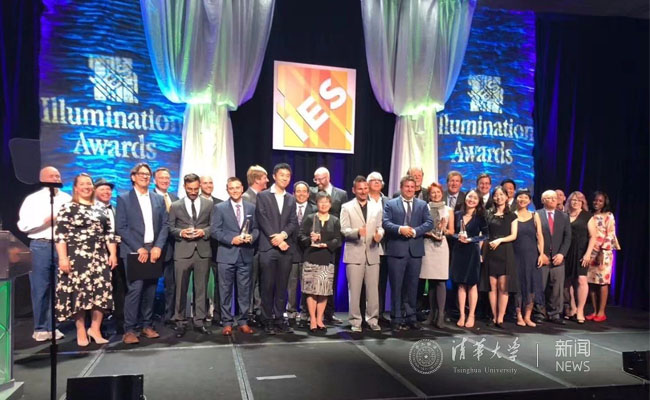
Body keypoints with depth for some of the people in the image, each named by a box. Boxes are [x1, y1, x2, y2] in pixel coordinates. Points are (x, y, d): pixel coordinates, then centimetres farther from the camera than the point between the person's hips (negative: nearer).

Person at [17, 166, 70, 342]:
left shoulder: (68, 199, 10)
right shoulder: (33, 199, 3)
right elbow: (23, 225, -2)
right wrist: (46, 221, -12)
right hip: (41, 246, -2)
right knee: (40, 289, 3)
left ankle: (52, 326, 17)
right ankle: (40, 328, 13)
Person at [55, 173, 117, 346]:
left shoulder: (100, 209, 15)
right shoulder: (68, 208, -1)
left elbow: (109, 233, 13)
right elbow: (60, 235, -7)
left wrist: (113, 254, 4)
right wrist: (62, 257, -15)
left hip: (100, 258, 4)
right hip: (77, 257, -4)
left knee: (101, 292, 0)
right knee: (79, 292, -1)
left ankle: (95, 329, 12)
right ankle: (81, 332, 12)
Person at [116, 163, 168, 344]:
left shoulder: (159, 199, 13)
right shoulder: (123, 198, 3)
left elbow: (165, 225, 9)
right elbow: (121, 227, -4)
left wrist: (158, 247, -5)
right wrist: (139, 248, -11)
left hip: (154, 250, 4)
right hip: (134, 251, -3)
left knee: (150, 289, 6)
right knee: (135, 288, -10)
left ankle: (147, 325, 16)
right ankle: (130, 330, -3)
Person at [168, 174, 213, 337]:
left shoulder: (208, 204, 9)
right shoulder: (175, 206, 7)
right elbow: (170, 228, 5)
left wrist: (204, 231, -11)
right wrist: (181, 232, -14)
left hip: (203, 251, 1)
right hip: (182, 252, -1)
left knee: (201, 288, 6)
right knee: (181, 288, 2)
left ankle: (199, 321, 16)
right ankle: (180, 322, 14)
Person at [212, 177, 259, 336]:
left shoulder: (251, 208, 9)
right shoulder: (220, 208, 2)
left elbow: (256, 229, 11)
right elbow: (215, 230, -4)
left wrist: (252, 237, -10)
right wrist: (231, 239, -15)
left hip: (246, 255, 2)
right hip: (227, 255, -2)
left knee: (244, 290, 7)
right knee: (226, 290, 4)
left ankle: (243, 322, 18)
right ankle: (227, 323, 14)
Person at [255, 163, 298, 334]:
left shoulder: (291, 199, 16)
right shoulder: (262, 196, 3)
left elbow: (293, 222, 7)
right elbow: (262, 220, -6)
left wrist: (283, 235, -11)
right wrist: (276, 240, -12)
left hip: (285, 247, 4)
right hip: (268, 247, -4)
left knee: (282, 286, 6)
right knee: (268, 286, 0)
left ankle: (279, 320, 14)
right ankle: (267, 321, 9)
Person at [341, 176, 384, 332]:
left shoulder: (376, 208, 14)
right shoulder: (347, 207, 2)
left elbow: (380, 227, 9)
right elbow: (344, 230, -6)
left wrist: (379, 234, -14)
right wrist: (357, 232, -26)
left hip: (372, 253, 3)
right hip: (354, 253, -3)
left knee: (373, 289, 7)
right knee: (354, 290, 2)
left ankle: (373, 319, 19)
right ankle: (355, 321, 13)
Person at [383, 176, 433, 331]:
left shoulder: (422, 205, 13)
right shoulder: (390, 204, 6)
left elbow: (429, 223, 2)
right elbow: (385, 222, -6)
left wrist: (415, 231, -14)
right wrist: (400, 229, -22)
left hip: (415, 250, 3)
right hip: (396, 250, -2)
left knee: (412, 285, 10)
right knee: (396, 286, 2)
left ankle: (411, 317, 20)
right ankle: (396, 318, 9)